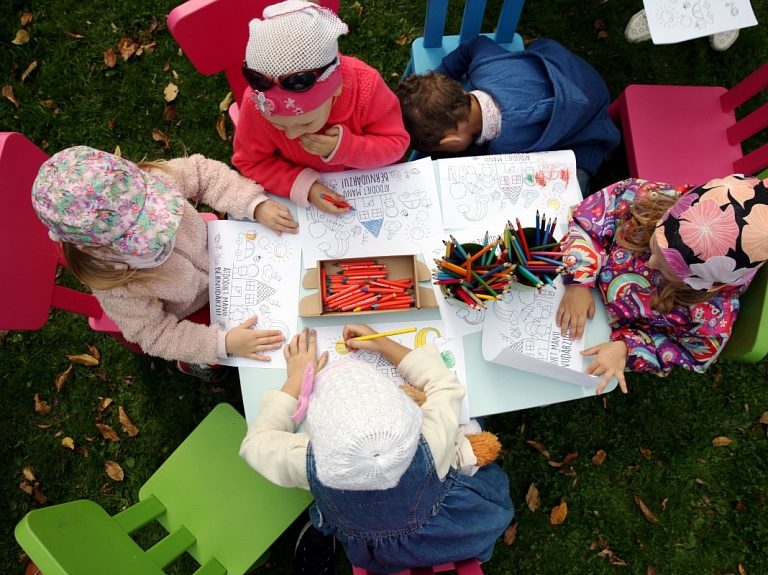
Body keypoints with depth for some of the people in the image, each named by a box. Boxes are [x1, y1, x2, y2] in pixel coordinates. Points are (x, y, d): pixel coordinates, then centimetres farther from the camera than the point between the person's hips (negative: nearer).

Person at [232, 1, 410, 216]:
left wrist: (346, 148, -37)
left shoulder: (366, 86, -31)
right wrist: (304, 186, -31)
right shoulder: (259, 102, -29)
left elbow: (396, 143, -19)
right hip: (299, 193, 1)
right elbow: (250, 162, -15)